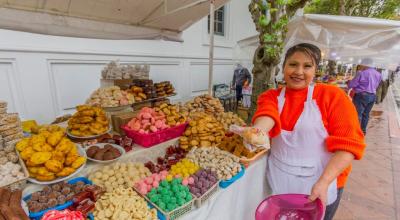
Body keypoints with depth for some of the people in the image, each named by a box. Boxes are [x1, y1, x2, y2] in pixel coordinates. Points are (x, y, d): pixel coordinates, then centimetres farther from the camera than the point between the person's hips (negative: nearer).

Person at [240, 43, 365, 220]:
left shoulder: (332, 96, -10)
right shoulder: (271, 96, -3)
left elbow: (348, 144, -14)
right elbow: (267, 115, -24)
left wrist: (323, 183, -23)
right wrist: (258, 130, -46)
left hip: (320, 186, -2)